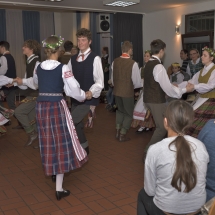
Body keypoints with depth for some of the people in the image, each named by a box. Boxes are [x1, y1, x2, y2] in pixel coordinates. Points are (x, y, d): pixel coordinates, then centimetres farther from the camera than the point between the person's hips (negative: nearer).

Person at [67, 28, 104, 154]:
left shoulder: (95, 58, -9)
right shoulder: (73, 59, 10)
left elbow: (99, 82, -14)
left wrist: (91, 93, -29)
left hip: (89, 98, -6)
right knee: (77, 125, 13)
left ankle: (83, 146, 2)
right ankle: (83, 148, 32)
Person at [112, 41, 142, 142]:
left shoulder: (115, 61, -2)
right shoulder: (133, 63, -17)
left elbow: (112, 79, 7)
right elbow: (137, 83, -14)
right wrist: (141, 84, 8)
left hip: (116, 91, 5)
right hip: (127, 92, -5)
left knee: (120, 110, 28)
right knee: (129, 113, 16)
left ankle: (118, 132, 24)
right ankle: (122, 135, 18)